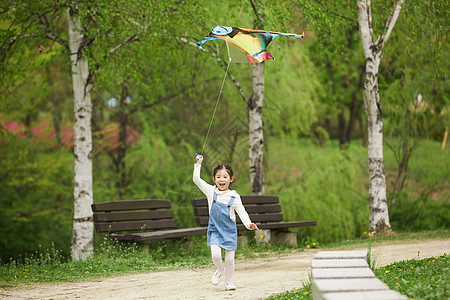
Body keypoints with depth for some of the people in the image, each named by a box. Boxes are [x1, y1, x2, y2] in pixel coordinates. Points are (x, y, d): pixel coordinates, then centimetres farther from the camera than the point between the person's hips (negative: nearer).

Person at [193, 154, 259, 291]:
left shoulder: (234, 197, -4)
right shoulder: (211, 191, 0)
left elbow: (242, 212, -6)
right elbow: (196, 179, 1)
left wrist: (248, 224, -21)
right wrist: (198, 164, -1)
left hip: (229, 231, 0)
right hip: (214, 230, 0)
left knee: (230, 259, 1)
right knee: (216, 256, -16)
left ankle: (229, 281, 21)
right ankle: (220, 269, 18)